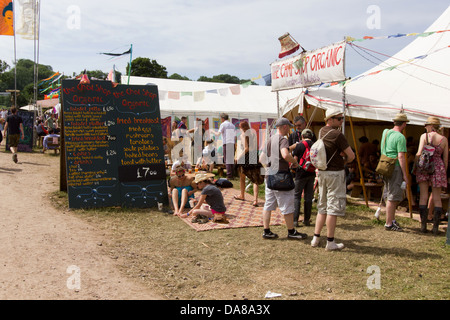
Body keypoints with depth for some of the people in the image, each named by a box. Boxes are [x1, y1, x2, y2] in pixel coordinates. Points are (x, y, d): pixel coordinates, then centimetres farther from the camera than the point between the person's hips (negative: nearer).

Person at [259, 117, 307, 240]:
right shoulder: (282, 139, -12)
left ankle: (267, 231, 14)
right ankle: (291, 232, 12)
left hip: (269, 176, 8)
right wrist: (295, 162, -14)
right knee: (287, 206, 3)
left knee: (268, 204, 11)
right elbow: (285, 155, -30)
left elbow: (261, 159, 17)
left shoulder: (270, 140, 14)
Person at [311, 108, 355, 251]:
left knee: (322, 206, 16)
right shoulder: (337, 135, -17)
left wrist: (341, 153, -1)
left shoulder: (321, 132, 8)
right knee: (333, 207, -2)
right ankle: (330, 242, 3)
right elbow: (351, 155, -14)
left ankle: (316, 238, 18)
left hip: (322, 171, 8)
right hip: (335, 173, -8)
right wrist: (345, 161, 8)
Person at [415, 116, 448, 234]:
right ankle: (435, 227, 7)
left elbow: (419, 154, -10)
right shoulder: (444, 139, 3)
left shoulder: (424, 136, -4)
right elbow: (445, 159, 5)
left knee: (423, 196, 4)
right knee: (437, 198, 8)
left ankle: (423, 225, 3)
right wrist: (444, 172, 15)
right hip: (438, 167, 2)